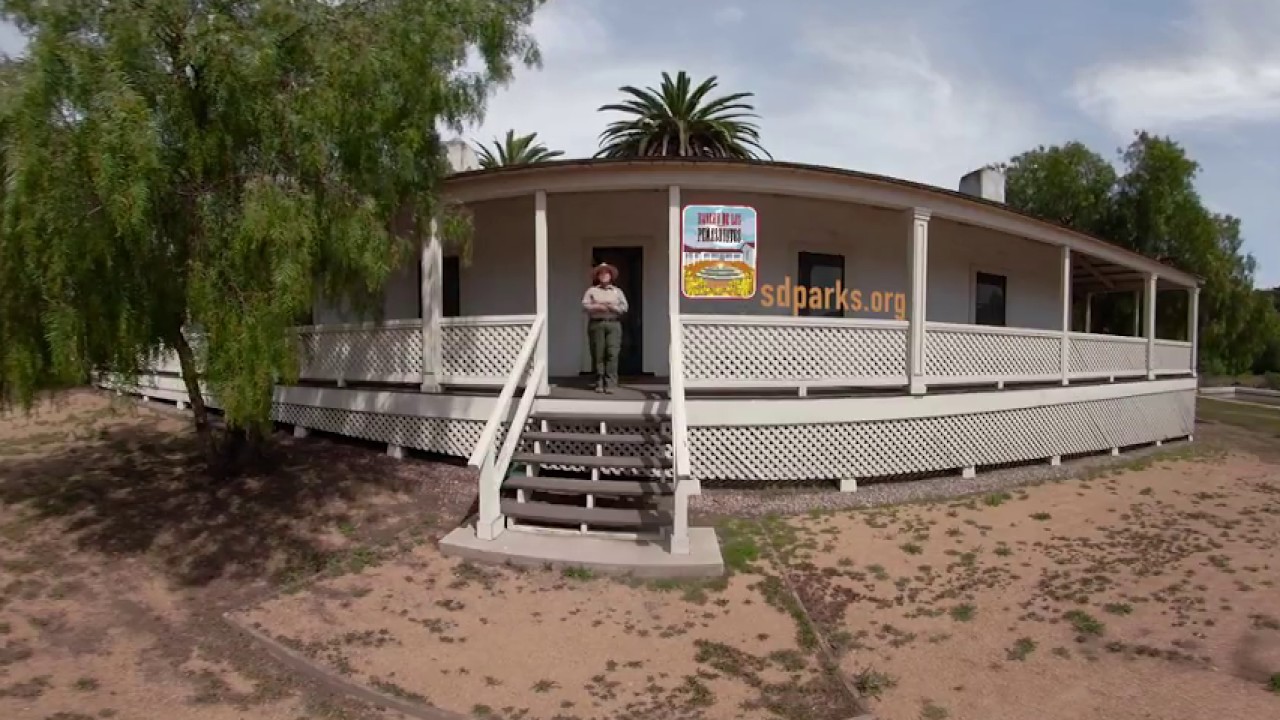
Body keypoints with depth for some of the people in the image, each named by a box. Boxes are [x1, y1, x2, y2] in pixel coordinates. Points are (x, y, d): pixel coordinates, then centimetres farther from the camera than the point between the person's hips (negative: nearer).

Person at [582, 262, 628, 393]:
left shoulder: (617, 291, 19)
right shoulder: (591, 290, 14)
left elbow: (624, 307, 7)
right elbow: (585, 306, 1)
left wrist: (612, 307, -8)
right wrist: (598, 307, -11)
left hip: (613, 324, 1)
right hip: (596, 324, 0)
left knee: (612, 354, -11)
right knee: (598, 355, -4)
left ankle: (610, 384, -12)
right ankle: (599, 383, 3)